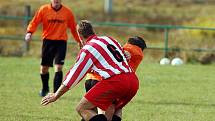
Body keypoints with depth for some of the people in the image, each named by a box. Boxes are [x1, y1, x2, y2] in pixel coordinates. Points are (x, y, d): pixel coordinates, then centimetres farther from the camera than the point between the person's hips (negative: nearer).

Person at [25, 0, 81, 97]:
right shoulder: (43, 9, -1)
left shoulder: (67, 12, 1)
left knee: (58, 67, -13)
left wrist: (79, 41, 13)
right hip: (48, 41, 1)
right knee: (44, 68, 9)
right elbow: (34, 22, -2)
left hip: (61, 42, -1)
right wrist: (29, 32, -20)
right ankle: (45, 88, 34)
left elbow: (73, 28, 10)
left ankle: (56, 92, -8)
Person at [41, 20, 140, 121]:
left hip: (115, 81, -7)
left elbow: (74, 76, 8)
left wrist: (56, 96, 19)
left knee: (82, 109, -1)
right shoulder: (109, 39, 21)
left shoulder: (88, 49, 4)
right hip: (134, 82, 7)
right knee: (111, 113, 28)